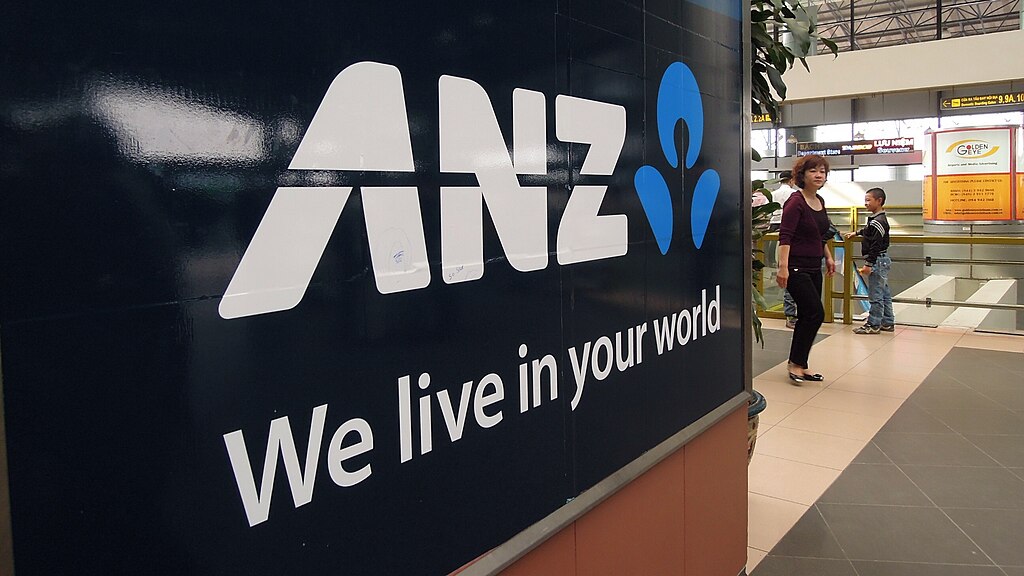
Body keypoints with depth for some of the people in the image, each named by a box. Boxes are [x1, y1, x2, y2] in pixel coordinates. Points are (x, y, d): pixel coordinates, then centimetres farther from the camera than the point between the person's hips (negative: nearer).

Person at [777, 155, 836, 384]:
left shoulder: (820, 201, 11)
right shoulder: (796, 202, -14)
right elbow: (785, 236, -21)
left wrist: (828, 257, 22)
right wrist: (783, 267, -29)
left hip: (813, 268, 9)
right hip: (797, 268, -8)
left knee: (807, 316, 10)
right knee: (815, 312, -12)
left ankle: (800, 365, 19)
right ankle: (796, 363, 0)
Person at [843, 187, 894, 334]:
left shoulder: (878, 222, -18)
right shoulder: (878, 219, 13)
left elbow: (876, 245, -23)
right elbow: (869, 230, 36)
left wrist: (869, 264, -24)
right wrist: (856, 233, 44)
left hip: (877, 261, -11)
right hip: (883, 260, 11)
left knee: (876, 294, -5)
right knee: (884, 294, 15)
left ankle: (873, 325, 0)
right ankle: (887, 323, 22)